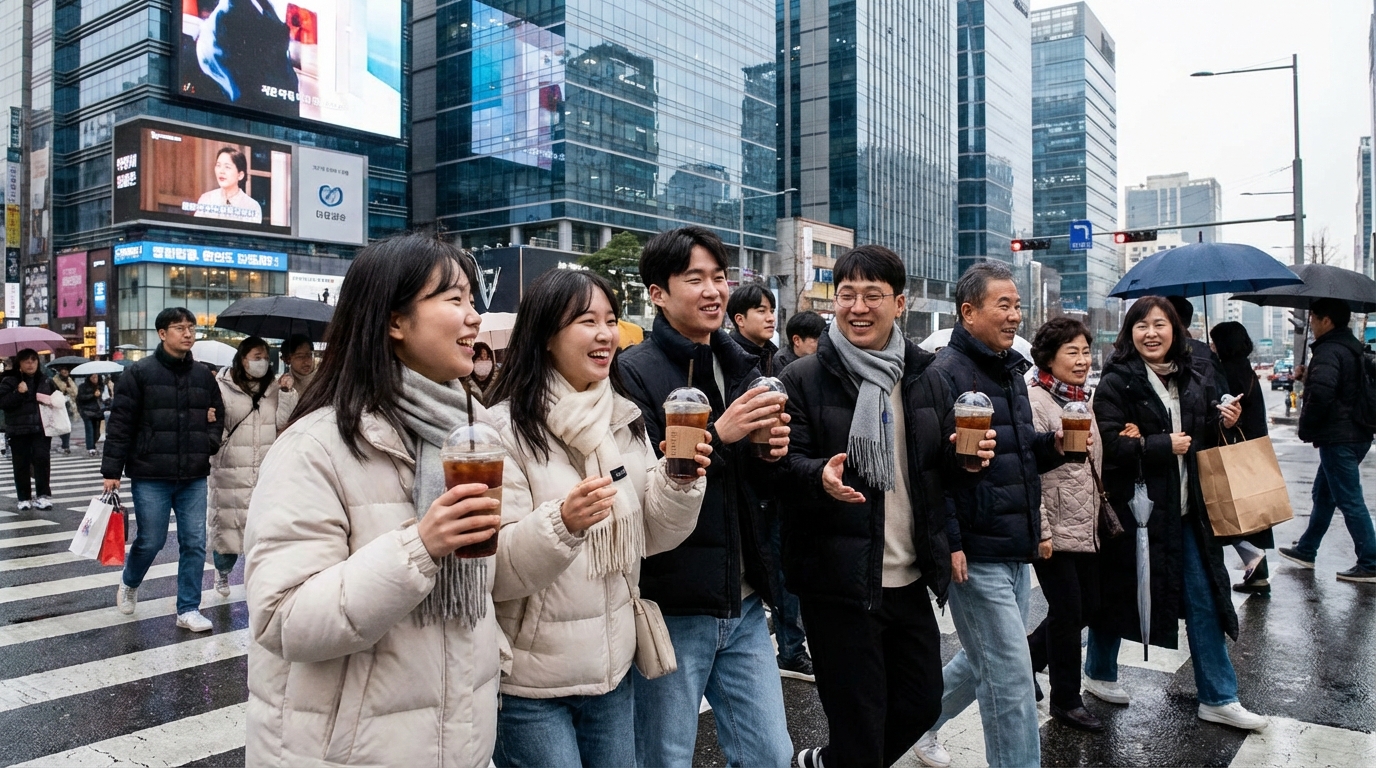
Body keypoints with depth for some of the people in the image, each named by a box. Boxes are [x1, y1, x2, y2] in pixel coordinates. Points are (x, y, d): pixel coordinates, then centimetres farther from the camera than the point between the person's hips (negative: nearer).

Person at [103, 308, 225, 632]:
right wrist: (112, 470, -7)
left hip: (194, 478, 4)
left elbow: (218, 416, 21)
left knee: (195, 543, 3)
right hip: (150, 477, -4)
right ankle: (129, 585, 37)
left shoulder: (204, 375, 9)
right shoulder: (139, 373, -4)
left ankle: (188, 609, 13)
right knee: (151, 541, 5)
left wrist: (211, 441, 2)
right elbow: (120, 424, -5)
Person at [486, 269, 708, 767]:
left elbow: (652, 537, 6)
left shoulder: (626, 419, 4)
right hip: (530, 680, -6)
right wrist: (562, 523, -35)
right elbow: (493, 571, -18)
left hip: (613, 666, 6)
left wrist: (679, 481, -13)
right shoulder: (506, 428, -16)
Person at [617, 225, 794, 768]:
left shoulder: (742, 369, 10)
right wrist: (717, 437, -23)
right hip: (671, 606, -6)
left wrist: (774, 454, -3)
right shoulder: (633, 373, -11)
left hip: (744, 605, 6)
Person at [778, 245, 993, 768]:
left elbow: (943, 461, 17)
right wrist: (819, 474, -31)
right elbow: (783, 462, -11)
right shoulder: (804, 379, -7)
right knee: (858, 725, 4)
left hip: (911, 578, 6)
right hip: (838, 582, -6)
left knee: (922, 703, 20)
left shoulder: (926, 380, 9)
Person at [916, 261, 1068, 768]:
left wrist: (1052, 445, 2)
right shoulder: (946, 373, -15)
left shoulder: (1012, 369, 14)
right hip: (975, 554, -9)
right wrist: (950, 542, -22)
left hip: (1015, 549, 9)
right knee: (1011, 677, -2)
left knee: (985, 661, 21)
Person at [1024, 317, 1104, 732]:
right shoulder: (1035, 400, -15)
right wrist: (1040, 531, -21)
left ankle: (1025, 656, 33)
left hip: (1086, 527, 8)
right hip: (1054, 531, -8)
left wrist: (1101, 515, 18)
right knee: (1067, 612, 2)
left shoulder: (1082, 400, 11)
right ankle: (1066, 700, 21)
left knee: (1089, 604, 13)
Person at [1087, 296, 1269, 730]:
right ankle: (1098, 673, 30)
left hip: (1184, 510, 6)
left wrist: (1221, 422, 4)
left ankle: (1217, 698, 19)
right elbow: (1110, 446, -22)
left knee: (1204, 601, 8)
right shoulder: (1116, 383, -12)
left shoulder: (1188, 381, 10)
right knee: (1119, 593, 9)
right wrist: (1164, 446, -18)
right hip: (1133, 508, -6)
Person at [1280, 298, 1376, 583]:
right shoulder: (1353, 348, 14)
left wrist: (1305, 427, -15)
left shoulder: (1328, 352, -18)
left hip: (1337, 438, -11)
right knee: (1324, 494, 18)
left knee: (1350, 500, -4)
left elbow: (1320, 393, -31)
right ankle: (1306, 550, 29)